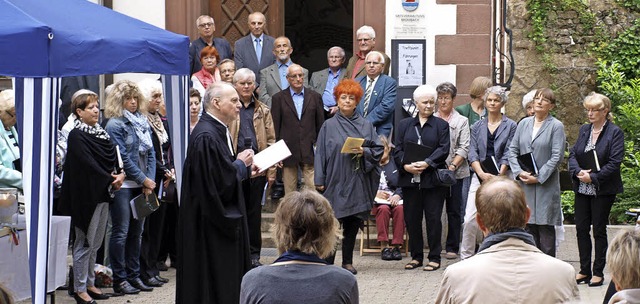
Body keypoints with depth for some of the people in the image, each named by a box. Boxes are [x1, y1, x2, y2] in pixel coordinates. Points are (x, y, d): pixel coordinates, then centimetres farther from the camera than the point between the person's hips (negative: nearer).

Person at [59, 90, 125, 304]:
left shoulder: (100, 133, 14)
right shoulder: (77, 136, -11)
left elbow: (113, 157, 12)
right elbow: (88, 165, -17)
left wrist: (120, 174, -7)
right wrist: (110, 181, -12)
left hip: (103, 195, 8)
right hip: (86, 196, -8)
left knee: (95, 244, 13)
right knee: (84, 243, -3)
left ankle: (89, 284, 22)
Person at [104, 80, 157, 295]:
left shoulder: (142, 122, 12)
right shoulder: (114, 125, -8)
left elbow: (150, 152, 10)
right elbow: (123, 158, -12)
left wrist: (150, 181, -1)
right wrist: (143, 179, -10)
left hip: (141, 186, 7)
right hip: (123, 185, -7)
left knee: (136, 231, 10)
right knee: (121, 232, -3)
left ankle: (134, 275, 17)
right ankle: (119, 280, 2)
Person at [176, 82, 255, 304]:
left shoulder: (218, 131, 10)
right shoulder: (206, 136, -23)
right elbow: (220, 182, -26)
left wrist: (244, 169, 6)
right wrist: (241, 164, -11)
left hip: (220, 219, 11)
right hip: (210, 224, -10)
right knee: (213, 285, -1)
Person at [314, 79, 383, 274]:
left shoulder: (366, 126, 8)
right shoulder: (329, 126, 3)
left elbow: (378, 150, 8)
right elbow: (321, 154, 1)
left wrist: (364, 152, -12)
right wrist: (320, 181, -5)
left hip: (358, 183, 2)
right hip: (335, 182, -2)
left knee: (353, 225, 7)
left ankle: (348, 262, 16)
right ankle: (328, 262, 0)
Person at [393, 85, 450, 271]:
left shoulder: (441, 125, 7)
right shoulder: (405, 124, 14)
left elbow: (444, 149, -4)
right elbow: (397, 150, 6)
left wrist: (427, 163, -18)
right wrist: (405, 165, -12)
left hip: (433, 179, -2)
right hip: (410, 179, 3)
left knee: (433, 218, -2)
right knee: (412, 219, 5)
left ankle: (434, 257, 5)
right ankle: (416, 256, 15)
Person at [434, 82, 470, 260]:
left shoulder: (461, 121, 7)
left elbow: (464, 148, 0)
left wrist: (452, 166, -12)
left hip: (455, 172, 0)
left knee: (454, 210, 2)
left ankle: (452, 248, 8)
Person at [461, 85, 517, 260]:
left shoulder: (511, 126, 4)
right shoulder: (478, 127, 12)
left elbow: (508, 155, -3)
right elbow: (472, 153, 3)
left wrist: (498, 176, -16)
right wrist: (482, 174, -13)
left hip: (502, 177, -2)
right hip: (479, 176, 2)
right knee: (470, 219, -8)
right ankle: (466, 258, 0)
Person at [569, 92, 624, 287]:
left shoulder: (615, 132, -8)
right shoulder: (584, 130, 9)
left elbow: (614, 163, -15)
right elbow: (572, 154, 6)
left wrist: (593, 177, -19)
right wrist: (578, 171, -13)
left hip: (603, 190, -5)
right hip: (582, 189, 5)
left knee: (599, 230, 1)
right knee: (581, 229, 7)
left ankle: (598, 272, 10)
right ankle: (584, 271, 16)